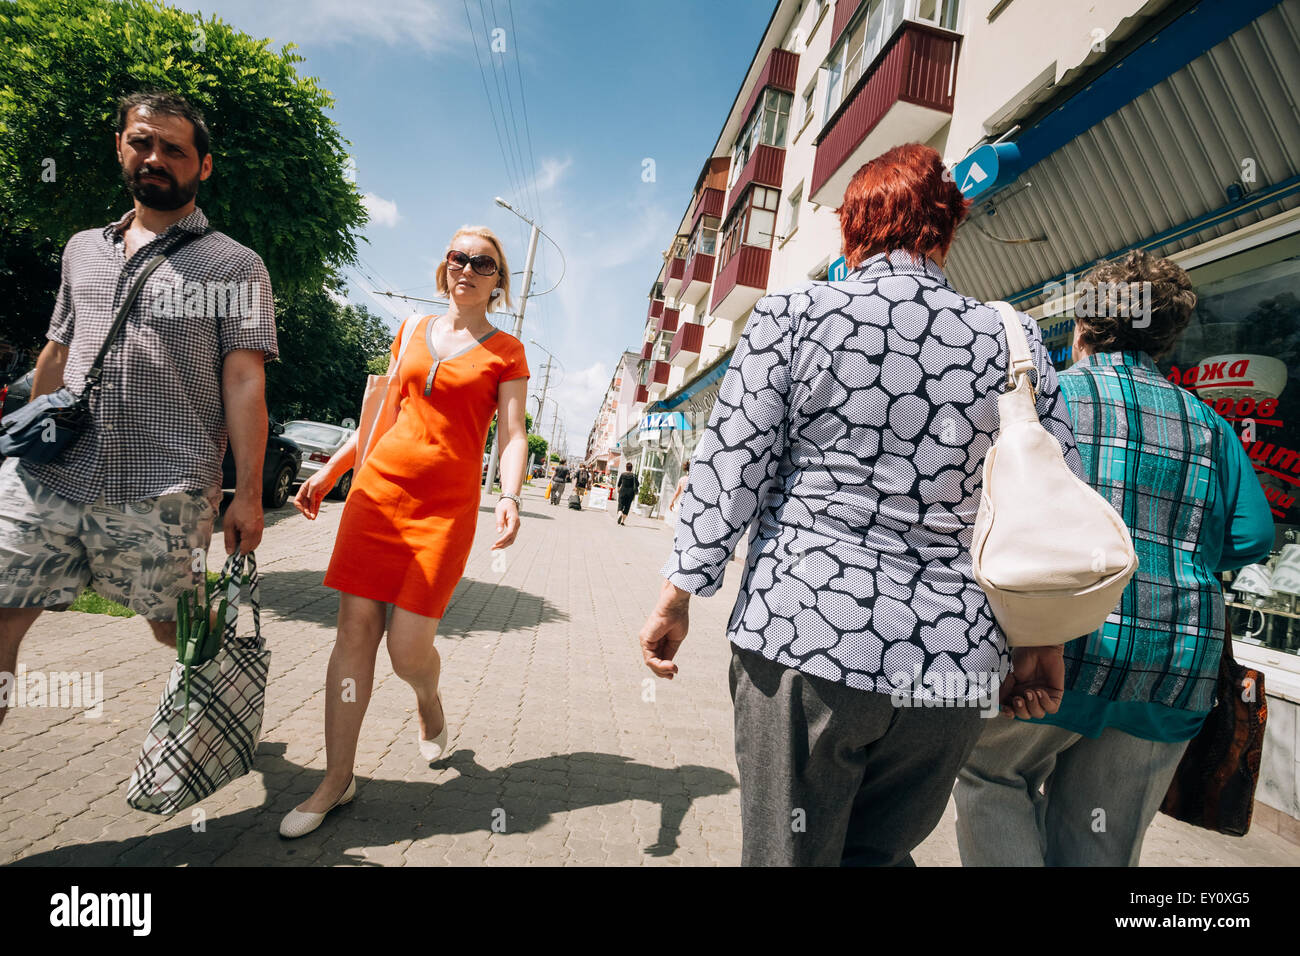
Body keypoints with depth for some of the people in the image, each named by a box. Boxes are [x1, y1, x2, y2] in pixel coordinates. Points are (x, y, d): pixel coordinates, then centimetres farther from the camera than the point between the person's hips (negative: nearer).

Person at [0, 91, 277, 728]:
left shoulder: (235, 265, 2)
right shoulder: (82, 250, 19)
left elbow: (244, 382, -7)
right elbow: (56, 354, 24)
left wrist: (247, 494, -13)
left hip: (162, 497, -4)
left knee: (181, 628, 7)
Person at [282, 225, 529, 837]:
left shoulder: (506, 351, 4)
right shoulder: (413, 332, 15)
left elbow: (512, 435, -5)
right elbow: (382, 414, 20)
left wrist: (510, 498, -22)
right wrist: (329, 471, 16)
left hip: (447, 505, -3)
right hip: (379, 487, 4)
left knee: (408, 647, -7)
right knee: (354, 631, 2)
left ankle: (430, 704, 30)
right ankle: (337, 779, 16)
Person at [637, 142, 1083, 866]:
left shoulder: (793, 313, -2)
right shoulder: (1016, 340, 6)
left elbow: (728, 472, -5)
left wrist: (677, 599, 4)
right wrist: (1039, 644, 18)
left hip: (802, 641, -3)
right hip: (952, 663, 4)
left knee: (788, 853, 14)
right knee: (881, 854, 23)